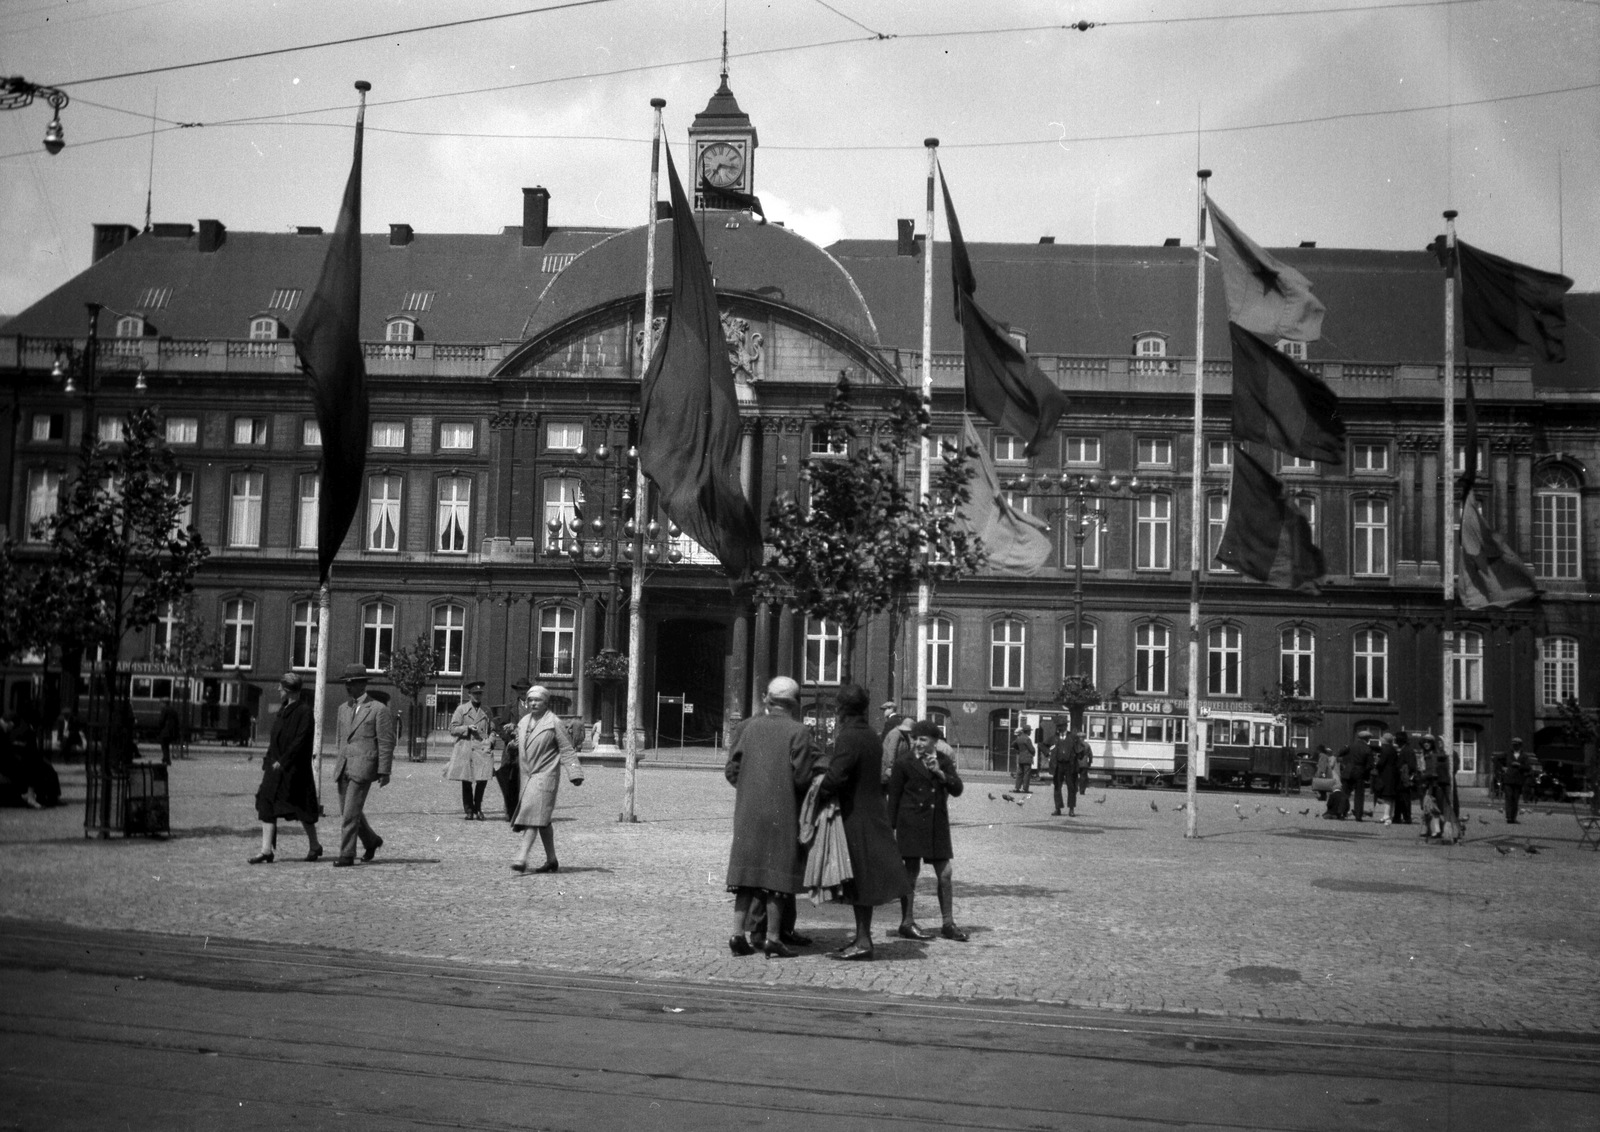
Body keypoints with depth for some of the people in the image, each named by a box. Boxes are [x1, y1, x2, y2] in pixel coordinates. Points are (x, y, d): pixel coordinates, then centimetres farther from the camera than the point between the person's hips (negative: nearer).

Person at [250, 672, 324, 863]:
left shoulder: (304, 711, -11)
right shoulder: (284, 709, 14)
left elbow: (300, 740, -18)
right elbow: (274, 739, 18)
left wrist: (283, 761, -20)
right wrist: (268, 761, 13)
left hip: (294, 768, -8)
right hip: (275, 766, 8)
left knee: (302, 808, 3)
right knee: (267, 806, 0)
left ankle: (315, 846, 19)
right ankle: (267, 850, -1)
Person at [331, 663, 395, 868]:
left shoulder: (379, 709, -5)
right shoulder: (343, 708, 15)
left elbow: (387, 742, -7)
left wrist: (384, 771, -11)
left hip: (363, 767, -7)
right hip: (344, 767, 7)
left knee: (351, 812, -10)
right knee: (346, 812, 11)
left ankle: (347, 855, -4)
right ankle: (371, 841, 31)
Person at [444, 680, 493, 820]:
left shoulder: (486, 711, 17)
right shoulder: (461, 710, 8)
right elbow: (453, 729, 3)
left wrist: (491, 740, 10)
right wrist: (467, 728, -11)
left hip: (482, 749, 1)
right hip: (465, 749, -1)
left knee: (482, 779, -11)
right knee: (466, 782, 1)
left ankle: (478, 809, 7)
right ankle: (469, 811, 12)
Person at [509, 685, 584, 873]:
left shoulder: (554, 723, -6)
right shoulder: (523, 722, 13)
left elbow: (567, 750, -7)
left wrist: (575, 773, -12)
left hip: (545, 775, -7)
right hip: (528, 776, 7)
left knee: (534, 815, -17)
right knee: (543, 820, 12)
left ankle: (522, 858, -24)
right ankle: (551, 861, 20)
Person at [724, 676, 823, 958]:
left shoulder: (748, 727, 3)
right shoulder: (799, 732, -9)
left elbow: (731, 771, 3)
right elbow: (802, 777, -13)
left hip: (748, 812, 4)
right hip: (782, 815, -4)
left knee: (748, 871, 10)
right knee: (778, 873, 3)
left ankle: (738, 933, 8)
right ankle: (773, 938, 4)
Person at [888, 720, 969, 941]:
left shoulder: (944, 761, 8)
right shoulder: (903, 763, -2)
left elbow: (957, 789, 0)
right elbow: (894, 797, -1)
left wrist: (939, 772, -14)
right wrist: (892, 827, -4)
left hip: (937, 824, 4)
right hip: (911, 823, -4)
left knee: (945, 873, 4)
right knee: (911, 871, 1)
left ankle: (948, 923, 13)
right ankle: (907, 922, 11)